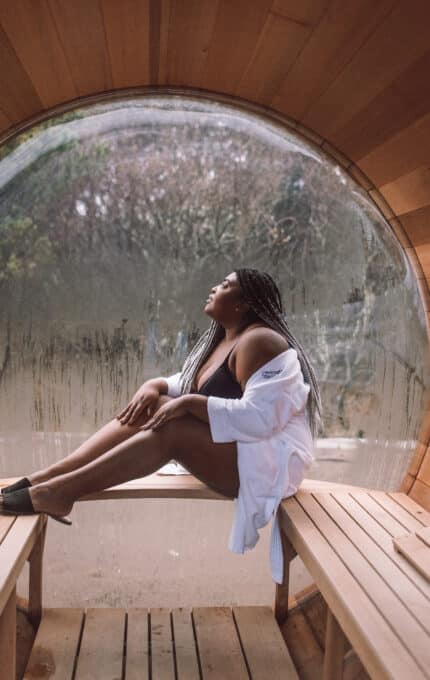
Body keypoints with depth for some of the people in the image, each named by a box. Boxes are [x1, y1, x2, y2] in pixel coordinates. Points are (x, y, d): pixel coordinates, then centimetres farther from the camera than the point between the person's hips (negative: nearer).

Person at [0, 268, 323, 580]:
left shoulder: (258, 341, -17)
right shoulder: (220, 339, 12)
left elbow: (260, 417, -27)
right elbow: (184, 385, 14)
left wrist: (190, 403, -30)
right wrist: (153, 386, -9)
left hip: (271, 461, -9)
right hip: (226, 447, 9)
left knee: (171, 428, -28)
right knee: (151, 407, -7)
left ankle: (58, 492, -28)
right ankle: (47, 477, -15)